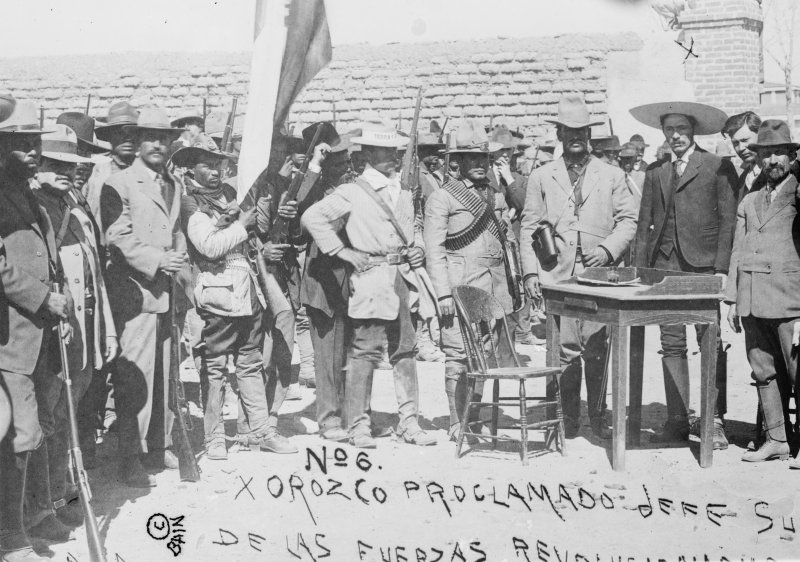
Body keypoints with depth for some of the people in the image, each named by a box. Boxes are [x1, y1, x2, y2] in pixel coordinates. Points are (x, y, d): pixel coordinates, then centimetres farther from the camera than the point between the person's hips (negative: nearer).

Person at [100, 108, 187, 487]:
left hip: (168, 292, 7)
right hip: (135, 291, -7)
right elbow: (119, 238, -12)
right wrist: (158, 261, -16)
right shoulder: (118, 184, -4)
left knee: (164, 374, 12)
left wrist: (178, 256, 5)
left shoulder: (175, 185, 18)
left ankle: (158, 447, 24)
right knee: (134, 378, -6)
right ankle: (130, 459, 3)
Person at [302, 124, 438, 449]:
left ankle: (409, 423, 15)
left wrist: (418, 248, 12)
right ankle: (359, 426, 2)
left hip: (405, 278, 6)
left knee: (405, 351, 8)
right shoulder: (352, 193, -2)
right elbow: (311, 218, -7)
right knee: (366, 351, -6)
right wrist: (342, 252, -9)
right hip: (371, 279, -6)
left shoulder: (404, 193, 18)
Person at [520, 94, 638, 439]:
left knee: (597, 351, -1)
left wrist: (609, 249, -8)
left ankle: (597, 417, 12)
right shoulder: (541, 177, 12)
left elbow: (628, 220, 9)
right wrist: (530, 271, -1)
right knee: (565, 350, 0)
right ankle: (569, 417, 12)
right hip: (557, 276, 0)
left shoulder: (612, 176, 13)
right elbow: (529, 227, 8)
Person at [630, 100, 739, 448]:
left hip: (703, 267, -4)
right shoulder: (655, 173, 15)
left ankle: (715, 421, 4)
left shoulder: (719, 168, 3)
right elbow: (645, 226, 14)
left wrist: (722, 268, -9)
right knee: (671, 346, 4)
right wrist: (640, 272, 7)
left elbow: (728, 220, -1)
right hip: (665, 267, 4)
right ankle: (677, 421, 9)